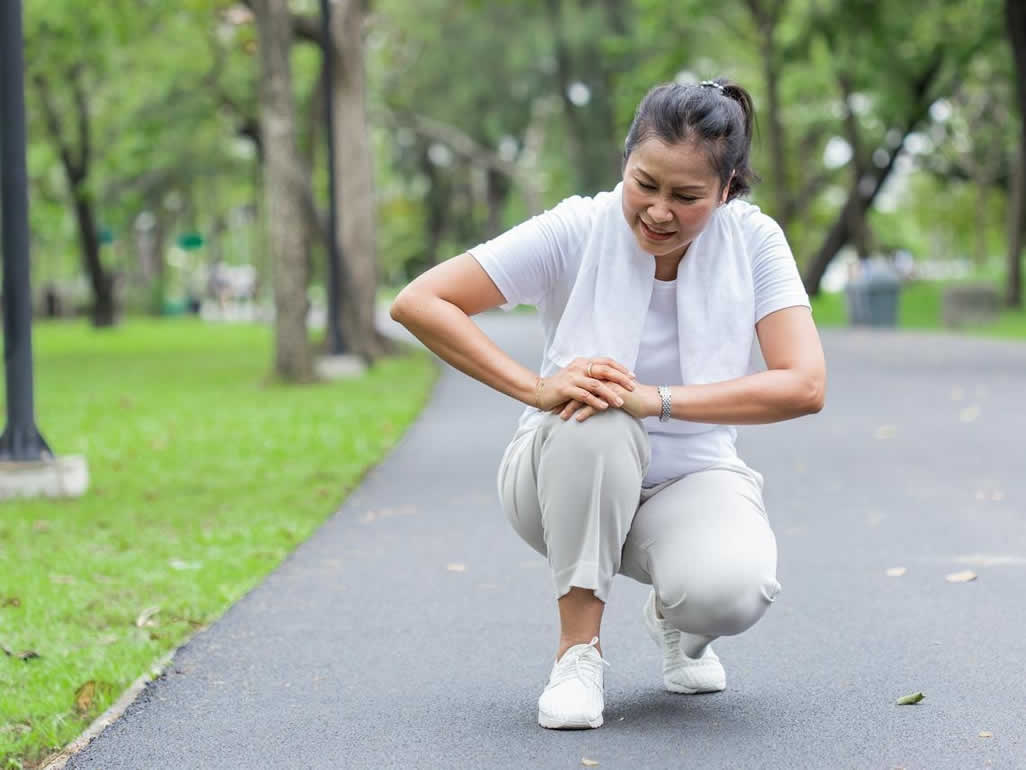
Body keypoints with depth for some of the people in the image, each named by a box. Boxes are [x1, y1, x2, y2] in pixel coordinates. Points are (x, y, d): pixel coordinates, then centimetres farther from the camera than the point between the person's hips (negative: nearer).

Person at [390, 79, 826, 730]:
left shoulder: (754, 241, -13)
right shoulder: (579, 230, -17)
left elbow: (805, 386, -24)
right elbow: (419, 302, -20)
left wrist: (655, 399, -34)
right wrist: (536, 388, -32)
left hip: (691, 479, 1)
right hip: (572, 481, 0)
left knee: (732, 589, -34)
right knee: (596, 419, -37)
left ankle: (676, 620, 7)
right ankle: (579, 649, -19)